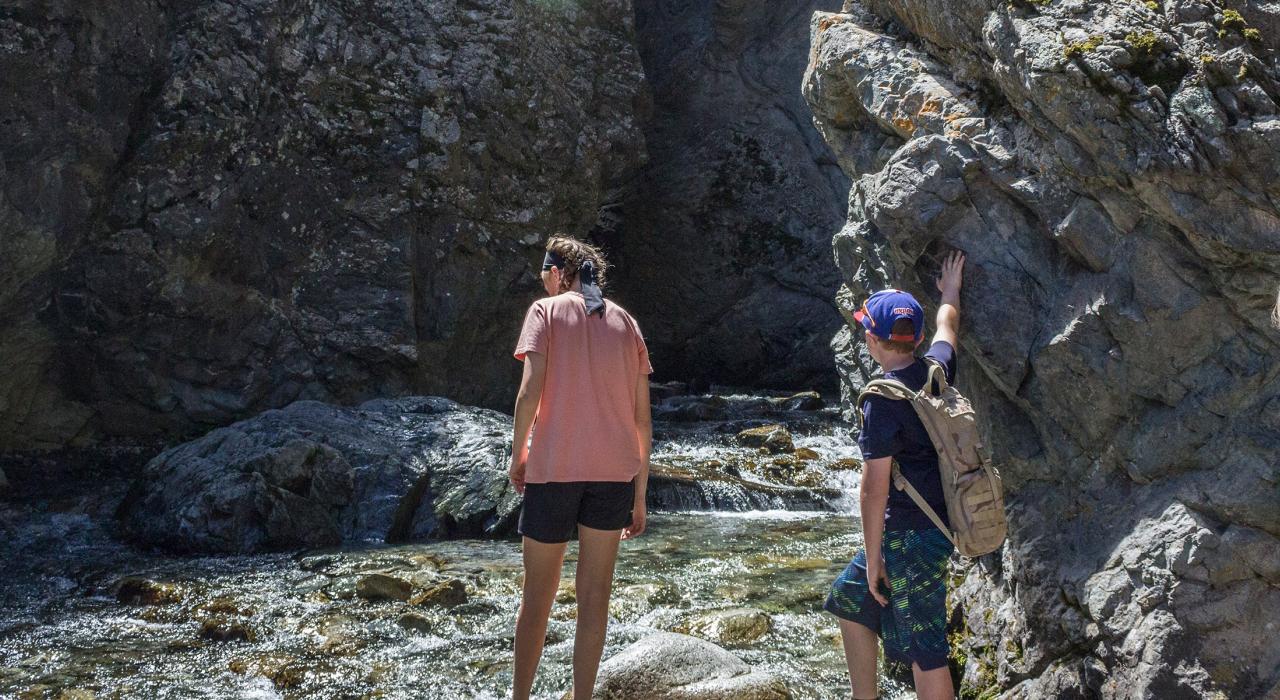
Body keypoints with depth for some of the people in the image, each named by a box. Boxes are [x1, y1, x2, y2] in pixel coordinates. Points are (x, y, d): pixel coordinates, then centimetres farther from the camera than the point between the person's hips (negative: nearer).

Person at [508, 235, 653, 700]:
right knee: (594, 593, 9)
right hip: (614, 470, 3)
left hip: (554, 469, -3)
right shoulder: (625, 322, 12)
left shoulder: (546, 311, 2)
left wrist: (517, 453, 2)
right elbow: (643, 418, 9)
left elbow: (530, 391, -11)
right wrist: (639, 496, 13)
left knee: (538, 595, 8)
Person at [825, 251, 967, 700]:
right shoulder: (937, 369, 2)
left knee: (924, 652, -4)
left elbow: (874, 489, -18)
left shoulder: (883, 400, -20)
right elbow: (947, 323, 26)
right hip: (939, 522, 9)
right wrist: (950, 292, 46)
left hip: (912, 537, -9)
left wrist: (872, 558, -10)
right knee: (847, 600, 23)